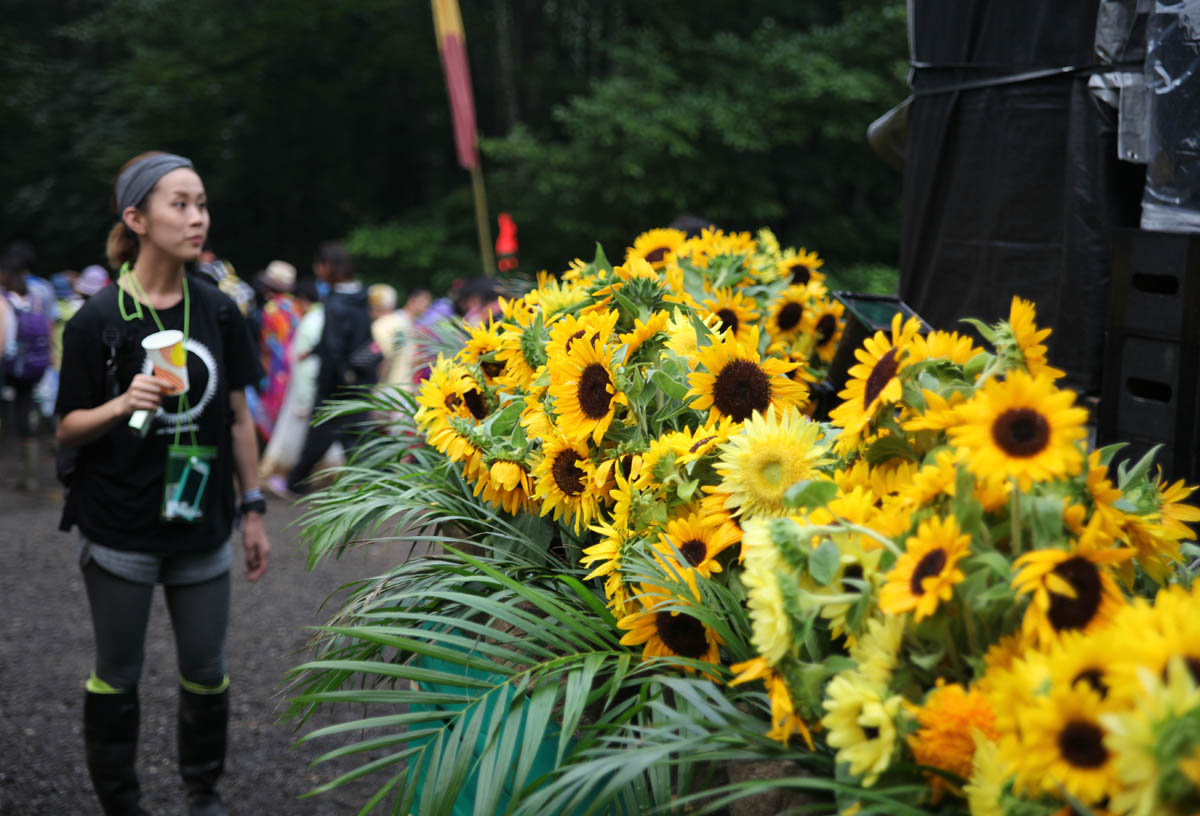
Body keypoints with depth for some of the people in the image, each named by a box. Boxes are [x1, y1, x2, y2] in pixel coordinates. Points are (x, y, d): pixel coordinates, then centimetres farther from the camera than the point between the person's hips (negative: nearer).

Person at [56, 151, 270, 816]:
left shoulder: (217, 311, 3)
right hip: (121, 532, -3)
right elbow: (67, 430, -5)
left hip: (201, 529, 4)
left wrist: (253, 510, 9)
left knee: (206, 673, 12)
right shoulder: (99, 319, -9)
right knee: (116, 679, 9)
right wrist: (124, 404, -24)